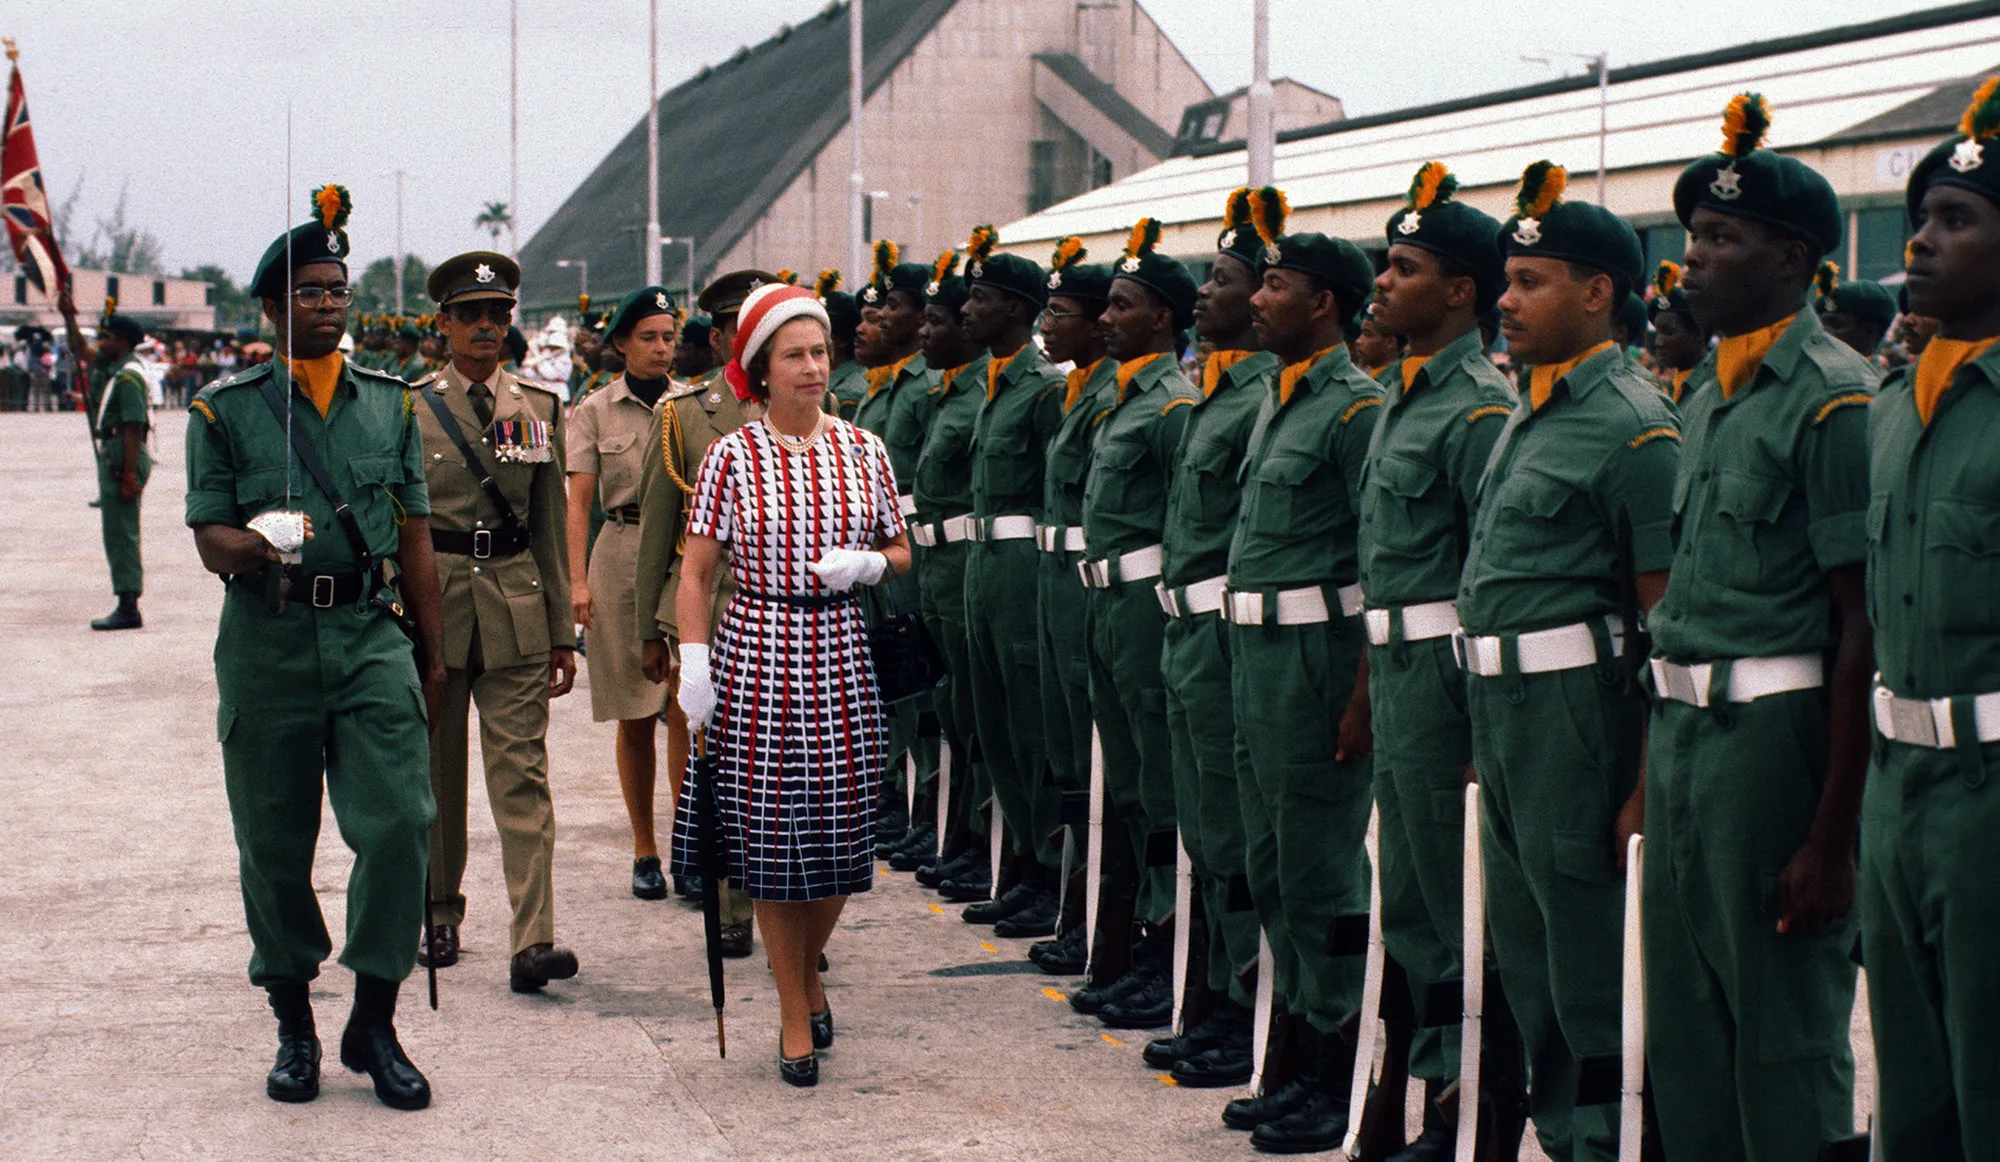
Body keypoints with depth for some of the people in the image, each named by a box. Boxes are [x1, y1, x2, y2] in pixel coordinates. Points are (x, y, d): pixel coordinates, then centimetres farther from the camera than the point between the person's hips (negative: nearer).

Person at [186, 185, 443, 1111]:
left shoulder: (390, 406, 11)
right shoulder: (225, 410, 4)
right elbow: (209, 538, 0)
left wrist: (434, 654, 15)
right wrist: (253, 546, -24)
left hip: (371, 635, 1)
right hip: (268, 642, -1)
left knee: (398, 821, -11)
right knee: (273, 842, 5)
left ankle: (374, 1022, 2)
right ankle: (294, 1026, 20)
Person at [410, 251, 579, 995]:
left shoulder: (538, 409, 8)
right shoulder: (408, 408, 2)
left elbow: (552, 528, 11)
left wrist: (563, 632, 8)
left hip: (516, 606, 1)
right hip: (432, 600, -1)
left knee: (521, 772, -7)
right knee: (435, 771, 9)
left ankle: (532, 941, -13)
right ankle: (440, 914, 26)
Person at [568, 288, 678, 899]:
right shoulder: (596, 410, 7)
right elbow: (579, 503, 4)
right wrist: (577, 579, -5)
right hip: (622, 555, 0)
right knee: (635, 720, 4)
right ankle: (645, 851, 12)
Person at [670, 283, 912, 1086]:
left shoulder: (863, 451, 6)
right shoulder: (732, 457, -1)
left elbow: (900, 554, 15)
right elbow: (696, 571, 0)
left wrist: (865, 564, -6)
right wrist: (694, 664, -8)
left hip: (838, 658, 2)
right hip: (757, 660, -2)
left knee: (839, 839, 5)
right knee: (770, 839, 1)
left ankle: (809, 972, 33)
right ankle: (796, 1019, 14)